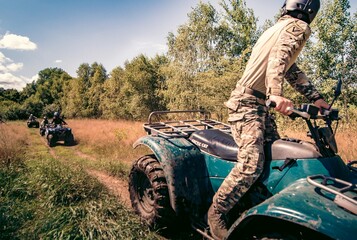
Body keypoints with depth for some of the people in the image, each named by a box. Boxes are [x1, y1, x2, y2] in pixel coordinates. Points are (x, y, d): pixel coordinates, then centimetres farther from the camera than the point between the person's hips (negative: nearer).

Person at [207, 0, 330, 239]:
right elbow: (278, 58, -24)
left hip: (259, 103, 10)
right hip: (247, 103, -10)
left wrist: (316, 98, 17)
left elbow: (293, 71, 23)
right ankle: (216, 212, -7)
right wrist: (276, 93, -40)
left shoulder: (281, 27, 25)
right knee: (251, 165, -19)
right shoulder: (299, 27, -2)